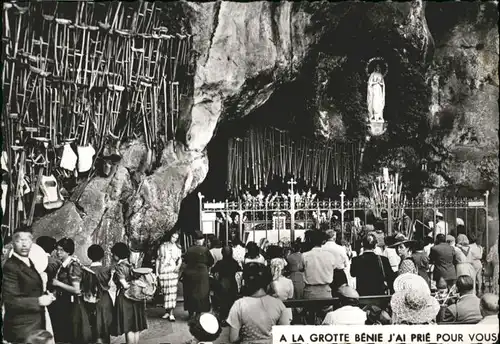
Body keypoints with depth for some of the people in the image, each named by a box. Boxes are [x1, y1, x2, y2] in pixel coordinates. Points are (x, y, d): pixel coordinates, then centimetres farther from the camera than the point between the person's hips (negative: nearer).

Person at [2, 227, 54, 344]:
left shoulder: (29, 262, 10)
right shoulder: (10, 266, -16)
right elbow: (10, 300, -22)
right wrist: (38, 301, -20)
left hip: (37, 323, 8)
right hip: (22, 327, -8)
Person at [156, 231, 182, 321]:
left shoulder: (177, 247, 12)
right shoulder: (163, 246, 7)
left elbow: (180, 259, 12)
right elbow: (158, 259, 9)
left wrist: (178, 266, -9)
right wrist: (156, 272, 5)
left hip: (173, 271, 0)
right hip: (163, 271, 0)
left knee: (172, 291, -9)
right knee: (165, 292, 1)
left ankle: (171, 313, -11)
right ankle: (167, 312, 11)